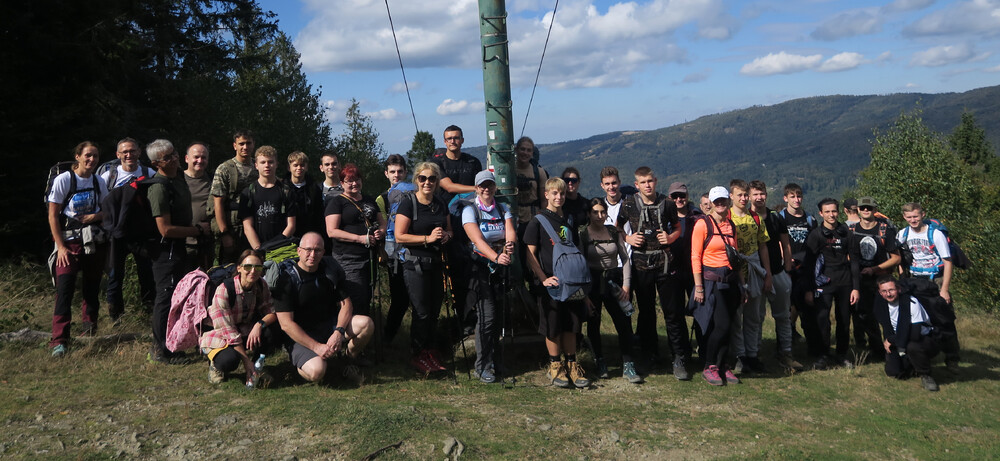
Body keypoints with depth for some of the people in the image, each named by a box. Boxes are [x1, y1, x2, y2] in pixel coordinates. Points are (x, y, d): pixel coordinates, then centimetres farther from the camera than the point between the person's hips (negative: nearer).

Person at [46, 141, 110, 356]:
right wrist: (61, 246, -11)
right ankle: (59, 340, -12)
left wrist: (95, 216, -9)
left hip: (95, 241, 4)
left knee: (92, 286, 8)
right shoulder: (63, 180, -6)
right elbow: (53, 215, -6)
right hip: (69, 241, -4)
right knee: (65, 288, -12)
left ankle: (90, 324, 27)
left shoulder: (99, 182, 6)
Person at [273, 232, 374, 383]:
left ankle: (349, 358, 6)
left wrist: (338, 332, -18)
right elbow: (286, 324, -16)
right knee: (315, 373, -31)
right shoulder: (286, 277, -13)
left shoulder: (331, 268, 1)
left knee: (366, 323, -23)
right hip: (301, 335, -4)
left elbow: (346, 304, 2)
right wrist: (317, 347, -22)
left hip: (330, 325, 5)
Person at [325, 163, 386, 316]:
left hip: (371, 257, 6)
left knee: (367, 300, 11)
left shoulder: (369, 200, 18)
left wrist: (381, 232, 0)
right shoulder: (337, 202, -1)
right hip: (349, 260, -6)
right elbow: (332, 231, -12)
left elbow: (382, 222, 25)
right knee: (357, 304, -14)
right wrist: (361, 238, -17)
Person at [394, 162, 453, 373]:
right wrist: (428, 238, -19)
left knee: (434, 310, 11)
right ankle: (418, 355, 13)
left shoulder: (441, 204, 11)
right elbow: (399, 237, -14)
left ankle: (429, 350, 27)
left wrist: (446, 235, -2)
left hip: (436, 263, 6)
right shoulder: (408, 204, -8)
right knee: (422, 312, -3)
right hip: (415, 264, -6)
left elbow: (449, 230, 22)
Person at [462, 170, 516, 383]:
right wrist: (496, 257, -36)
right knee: (487, 314, -12)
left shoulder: (503, 209, 8)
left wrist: (509, 245, -33)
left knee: (499, 315, 7)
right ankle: (483, 366, -2)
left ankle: (496, 362, 21)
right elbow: (478, 239, -19)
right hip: (480, 267, -4)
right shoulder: (470, 210, -5)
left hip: (500, 268, 4)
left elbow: (511, 232, -8)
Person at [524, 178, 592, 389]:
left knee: (571, 325, 8)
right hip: (551, 283, -4)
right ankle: (555, 365, 15)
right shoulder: (538, 221, -3)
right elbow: (530, 255, -7)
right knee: (553, 328, 2)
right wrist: (544, 279, -17)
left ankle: (571, 365, 19)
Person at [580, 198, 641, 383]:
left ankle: (628, 366, -2)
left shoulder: (614, 232, 8)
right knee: (594, 323, 5)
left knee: (624, 322, -6)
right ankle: (600, 362, 22)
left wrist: (626, 285, -2)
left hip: (614, 280, 2)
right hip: (592, 283, -2)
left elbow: (625, 258, 8)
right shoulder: (582, 234, -1)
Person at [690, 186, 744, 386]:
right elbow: (695, 256, -8)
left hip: (730, 280, 6)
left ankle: (723, 367, 16)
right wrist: (698, 286, -13)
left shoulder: (731, 226, 14)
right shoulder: (703, 224, -6)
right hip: (711, 279, -6)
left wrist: (741, 284, 16)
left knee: (726, 326, 6)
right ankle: (709, 368, 3)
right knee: (721, 325, -11)